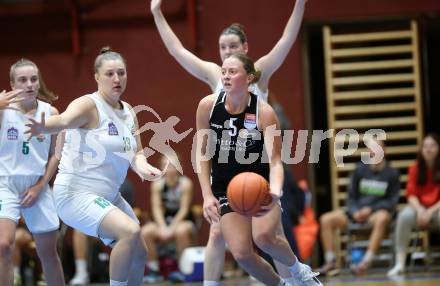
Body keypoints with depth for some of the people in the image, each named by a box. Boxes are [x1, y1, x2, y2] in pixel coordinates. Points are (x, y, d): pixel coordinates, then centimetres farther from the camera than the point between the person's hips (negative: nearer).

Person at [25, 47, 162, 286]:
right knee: (130, 230, -28)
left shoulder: (128, 111, 8)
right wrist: (43, 128, -61)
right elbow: (64, 120, -37)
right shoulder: (88, 105, -16)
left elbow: (137, 153, 10)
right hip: (76, 193, -9)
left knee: (139, 253, 14)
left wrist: (142, 167, -15)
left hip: (109, 196, 9)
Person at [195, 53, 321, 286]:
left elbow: (275, 161, -23)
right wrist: (207, 195, -10)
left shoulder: (264, 112, -18)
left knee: (263, 237, -28)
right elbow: (202, 153, -1)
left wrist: (274, 193, -43)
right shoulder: (208, 106, -11)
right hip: (225, 188, 2)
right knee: (241, 253, -14)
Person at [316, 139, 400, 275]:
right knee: (326, 219, -16)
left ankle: (366, 262, -47)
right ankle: (330, 262, -18)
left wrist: (370, 209, -15)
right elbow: (351, 196, 12)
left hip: (378, 211, -4)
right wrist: (355, 212, -10)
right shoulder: (360, 170, 10)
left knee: (382, 219, -41)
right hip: (357, 212, 4)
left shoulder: (392, 173, 2)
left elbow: (392, 201, -1)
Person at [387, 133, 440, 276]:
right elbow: (411, 194, -1)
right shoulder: (415, 168, 2)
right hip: (420, 207, 2)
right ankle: (400, 263, -34)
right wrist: (419, 210, -20)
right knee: (404, 216, -32)